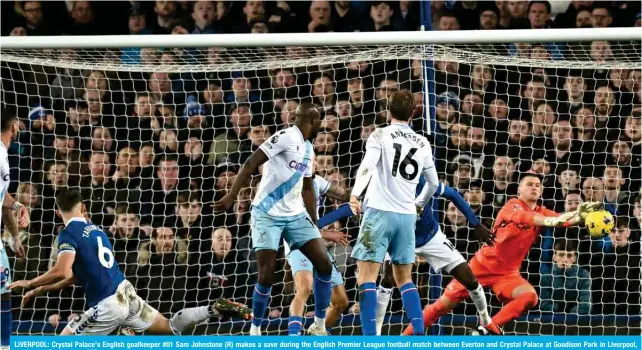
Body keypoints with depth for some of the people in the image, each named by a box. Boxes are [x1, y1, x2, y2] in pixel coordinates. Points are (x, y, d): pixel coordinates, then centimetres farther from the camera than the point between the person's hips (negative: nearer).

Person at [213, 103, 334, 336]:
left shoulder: (308, 149, 13)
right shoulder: (286, 137, -14)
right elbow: (251, 163, -20)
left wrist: (315, 225, 22)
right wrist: (231, 195, -29)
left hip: (296, 215, 7)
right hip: (268, 214, -7)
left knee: (324, 265, -3)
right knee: (267, 276, -10)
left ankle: (320, 325, 8)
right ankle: (255, 329, 8)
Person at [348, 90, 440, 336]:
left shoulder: (380, 136, 0)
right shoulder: (422, 143, 13)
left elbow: (368, 165, -18)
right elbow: (434, 183, 23)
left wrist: (355, 194, -28)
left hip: (379, 211, -4)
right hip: (407, 215, 4)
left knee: (367, 276, -6)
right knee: (404, 279, 16)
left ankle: (369, 338, -17)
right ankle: (419, 333, 7)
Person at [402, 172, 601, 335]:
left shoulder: (541, 213, 2)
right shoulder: (513, 206, -13)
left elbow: (564, 220, -17)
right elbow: (523, 216, -37)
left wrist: (580, 216, -39)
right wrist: (548, 221, -56)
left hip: (508, 273, 4)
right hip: (484, 264, -4)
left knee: (530, 297, -25)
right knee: (445, 304, -3)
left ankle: (486, 331, -17)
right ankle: (405, 339, 11)